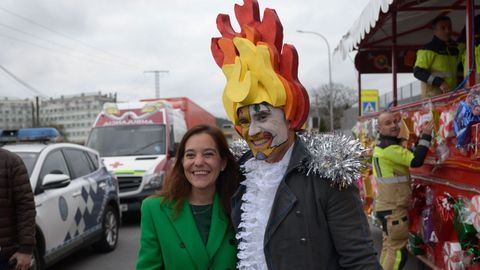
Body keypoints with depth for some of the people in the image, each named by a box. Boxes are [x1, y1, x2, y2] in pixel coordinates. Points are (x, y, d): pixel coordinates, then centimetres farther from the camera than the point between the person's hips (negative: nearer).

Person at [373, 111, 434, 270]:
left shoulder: (382, 145, 15)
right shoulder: (389, 147, -20)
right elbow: (416, 161, -26)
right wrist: (426, 136, -19)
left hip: (388, 205, 11)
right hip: (394, 208, -11)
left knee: (389, 247, 18)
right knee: (398, 250, -5)